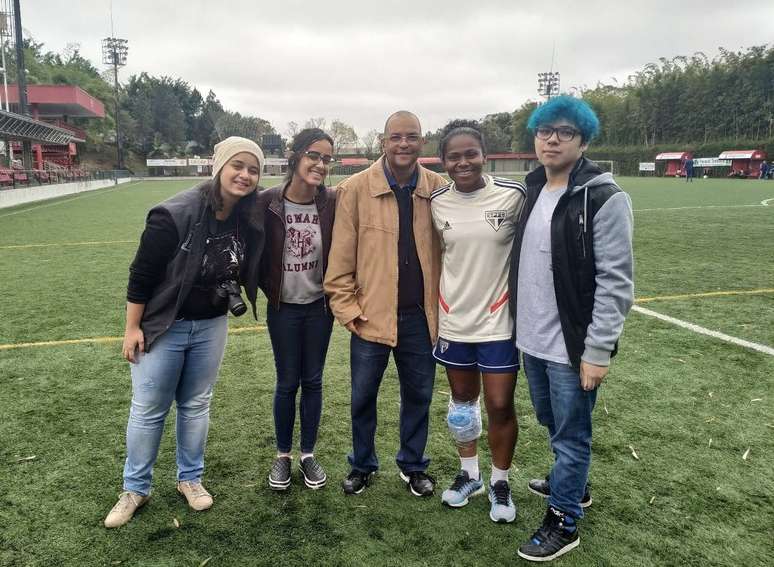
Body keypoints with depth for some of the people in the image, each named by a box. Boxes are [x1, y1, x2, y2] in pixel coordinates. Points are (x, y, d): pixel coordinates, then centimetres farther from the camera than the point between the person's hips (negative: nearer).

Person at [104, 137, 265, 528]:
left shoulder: (247, 220, -7)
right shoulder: (175, 215, -23)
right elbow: (141, 274, -16)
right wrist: (132, 327, -12)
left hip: (211, 326, 4)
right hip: (163, 326, -4)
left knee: (196, 405, 16)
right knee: (148, 410, 8)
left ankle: (190, 478, 34)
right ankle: (135, 488, 27)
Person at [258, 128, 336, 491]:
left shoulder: (333, 203, -10)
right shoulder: (268, 203, -13)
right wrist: (269, 289, 1)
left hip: (319, 306, 1)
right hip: (283, 309, -1)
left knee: (313, 381, 12)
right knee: (287, 383, 9)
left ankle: (308, 454, 29)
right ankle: (283, 455, 29)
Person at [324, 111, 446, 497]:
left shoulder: (438, 189, -1)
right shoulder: (356, 189, -7)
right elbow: (340, 259, -5)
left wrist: (444, 305, 4)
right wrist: (348, 310, -7)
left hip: (421, 316, 2)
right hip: (371, 315, -1)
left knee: (418, 395, 16)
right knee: (363, 397, 13)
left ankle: (413, 465, 37)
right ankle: (362, 465, 35)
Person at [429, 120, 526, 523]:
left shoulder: (513, 195, -11)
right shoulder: (436, 203, -2)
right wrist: (434, 310, 10)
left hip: (499, 319, -3)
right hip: (453, 320, 3)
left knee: (500, 406, 4)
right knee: (461, 400, 16)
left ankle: (500, 482, 28)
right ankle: (469, 473, 37)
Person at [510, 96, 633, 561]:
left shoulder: (604, 198, -15)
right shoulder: (533, 191, 7)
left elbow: (615, 282, -17)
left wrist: (598, 351, -19)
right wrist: (519, 325, 13)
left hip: (573, 346, -7)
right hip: (533, 341, 7)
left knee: (571, 434, 8)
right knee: (552, 422, 24)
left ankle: (563, 523, 26)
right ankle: (573, 483, 48)